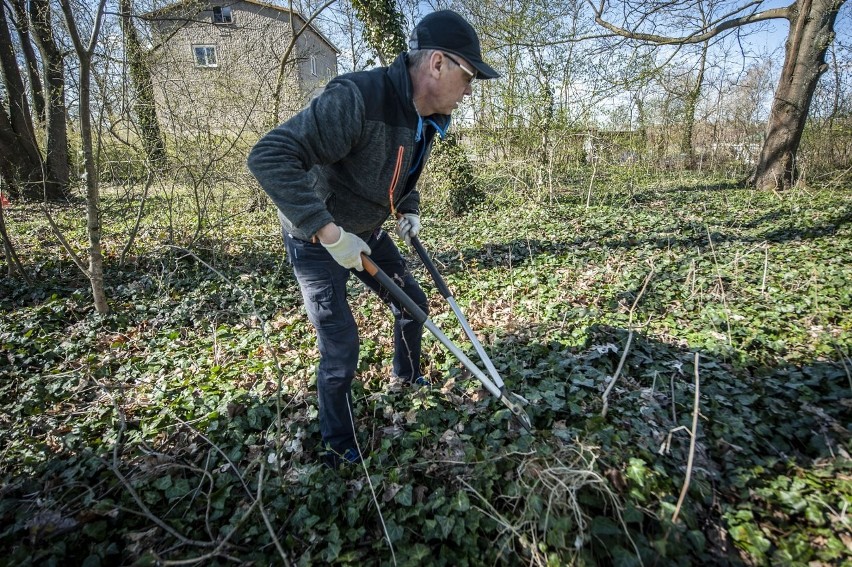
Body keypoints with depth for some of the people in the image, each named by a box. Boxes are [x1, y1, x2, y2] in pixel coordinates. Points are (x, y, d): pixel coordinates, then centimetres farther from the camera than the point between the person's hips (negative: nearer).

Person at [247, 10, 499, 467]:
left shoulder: (426, 119, -2)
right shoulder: (355, 98, -31)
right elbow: (269, 157, -36)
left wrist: (409, 210, 2)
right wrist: (329, 232, -38)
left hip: (366, 233, 8)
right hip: (316, 240, -8)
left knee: (413, 304, 15)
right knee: (341, 350, -7)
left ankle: (408, 377, 44)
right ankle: (338, 448, 21)